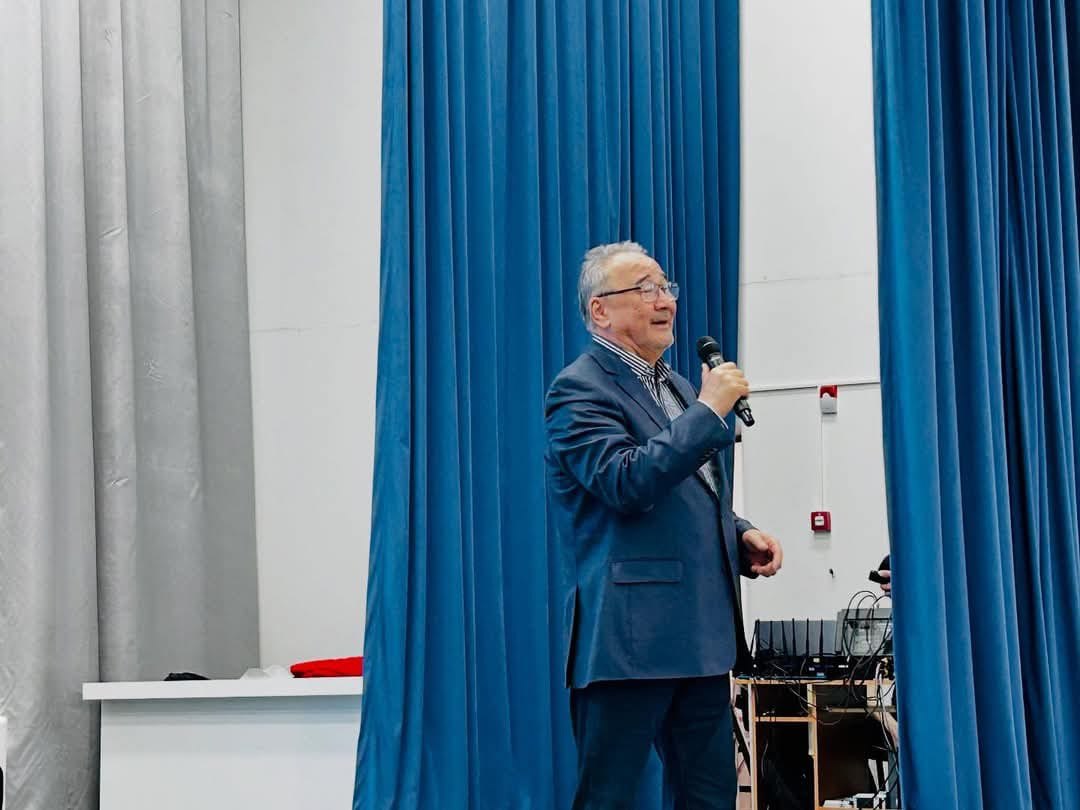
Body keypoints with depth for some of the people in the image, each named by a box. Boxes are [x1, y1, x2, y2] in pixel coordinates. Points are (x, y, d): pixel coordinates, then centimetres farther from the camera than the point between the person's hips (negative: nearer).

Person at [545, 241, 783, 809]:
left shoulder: (678, 387, 19)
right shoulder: (580, 390, -8)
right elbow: (627, 484, -23)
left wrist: (741, 536, 8)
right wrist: (709, 410, -18)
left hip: (702, 634, 8)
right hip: (630, 638, -8)